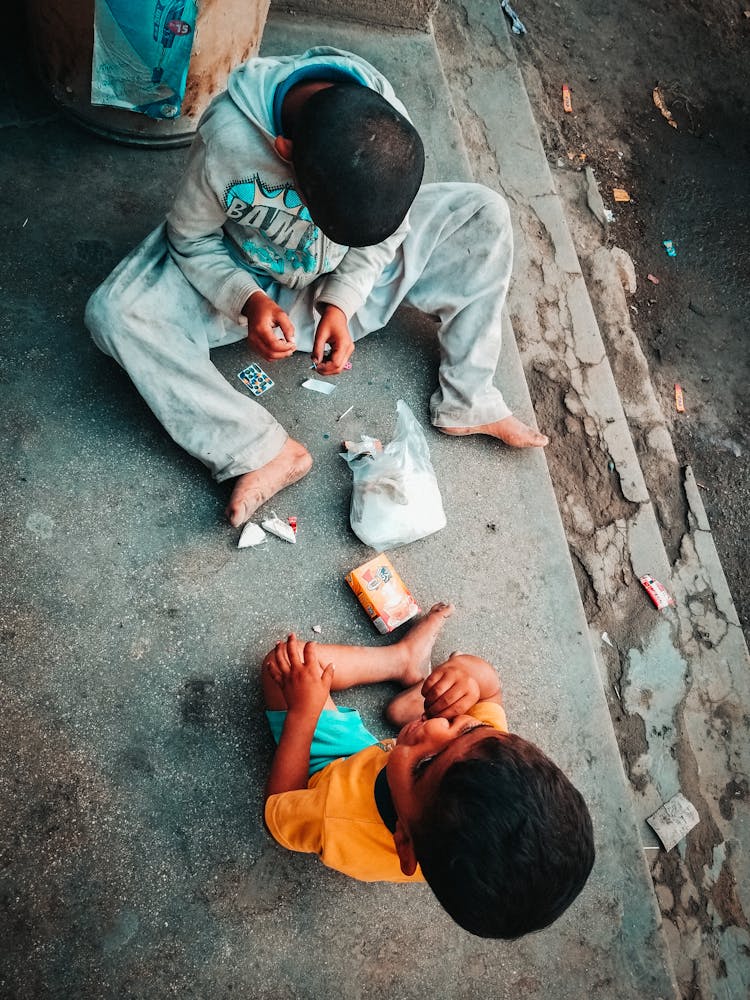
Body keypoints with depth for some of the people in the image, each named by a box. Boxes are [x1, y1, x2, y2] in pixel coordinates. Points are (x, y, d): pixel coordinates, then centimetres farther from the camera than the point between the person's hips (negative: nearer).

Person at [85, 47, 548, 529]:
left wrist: (341, 303, -23)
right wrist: (247, 300, -34)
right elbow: (191, 239, -17)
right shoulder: (228, 138, -36)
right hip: (249, 278, -2)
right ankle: (267, 450, -23)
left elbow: (386, 228, -8)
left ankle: (466, 404, -7)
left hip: (347, 276, 2)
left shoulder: (388, 134, -27)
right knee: (114, 314, -27)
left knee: (485, 214, -13)